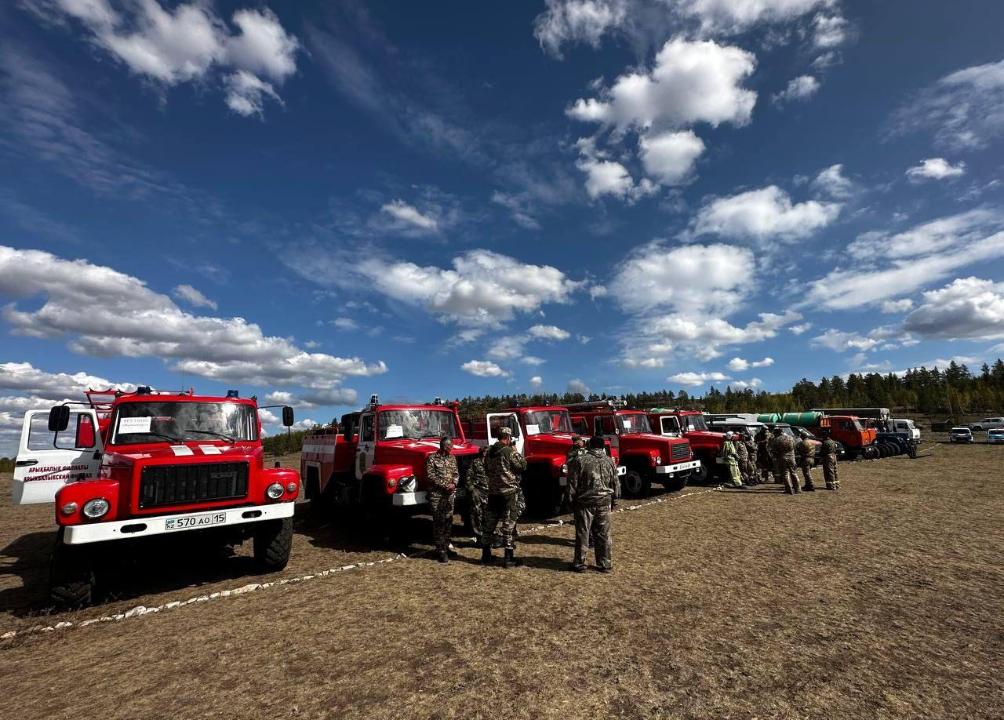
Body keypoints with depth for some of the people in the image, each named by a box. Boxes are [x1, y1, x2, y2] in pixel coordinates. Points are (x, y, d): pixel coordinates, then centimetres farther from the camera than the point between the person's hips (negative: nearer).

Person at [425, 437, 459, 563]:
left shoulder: (452, 458, 11)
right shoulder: (432, 458, -7)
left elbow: (456, 473, 12)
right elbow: (431, 476, -12)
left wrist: (454, 483, -8)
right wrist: (445, 485, -16)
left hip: (450, 494, 6)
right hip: (436, 494, -5)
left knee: (448, 521, 10)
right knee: (439, 522, -3)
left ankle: (446, 547, 22)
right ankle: (441, 550, 3)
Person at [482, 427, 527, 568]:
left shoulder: (489, 452, 6)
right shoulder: (510, 451, -14)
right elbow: (523, 466, -7)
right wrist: (516, 453, 3)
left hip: (493, 492, 6)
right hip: (509, 492, -6)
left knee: (491, 522, 15)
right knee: (509, 523, 2)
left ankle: (486, 554, 24)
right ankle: (508, 557, 5)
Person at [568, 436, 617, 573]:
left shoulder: (580, 461, -9)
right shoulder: (610, 462, 2)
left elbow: (572, 484, -7)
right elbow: (615, 484, 9)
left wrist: (571, 500, 3)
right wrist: (611, 498, 21)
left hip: (585, 502, -3)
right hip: (604, 502, 3)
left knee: (582, 534, 6)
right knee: (604, 534, 12)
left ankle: (579, 564, 14)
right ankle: (605, 564, 19)